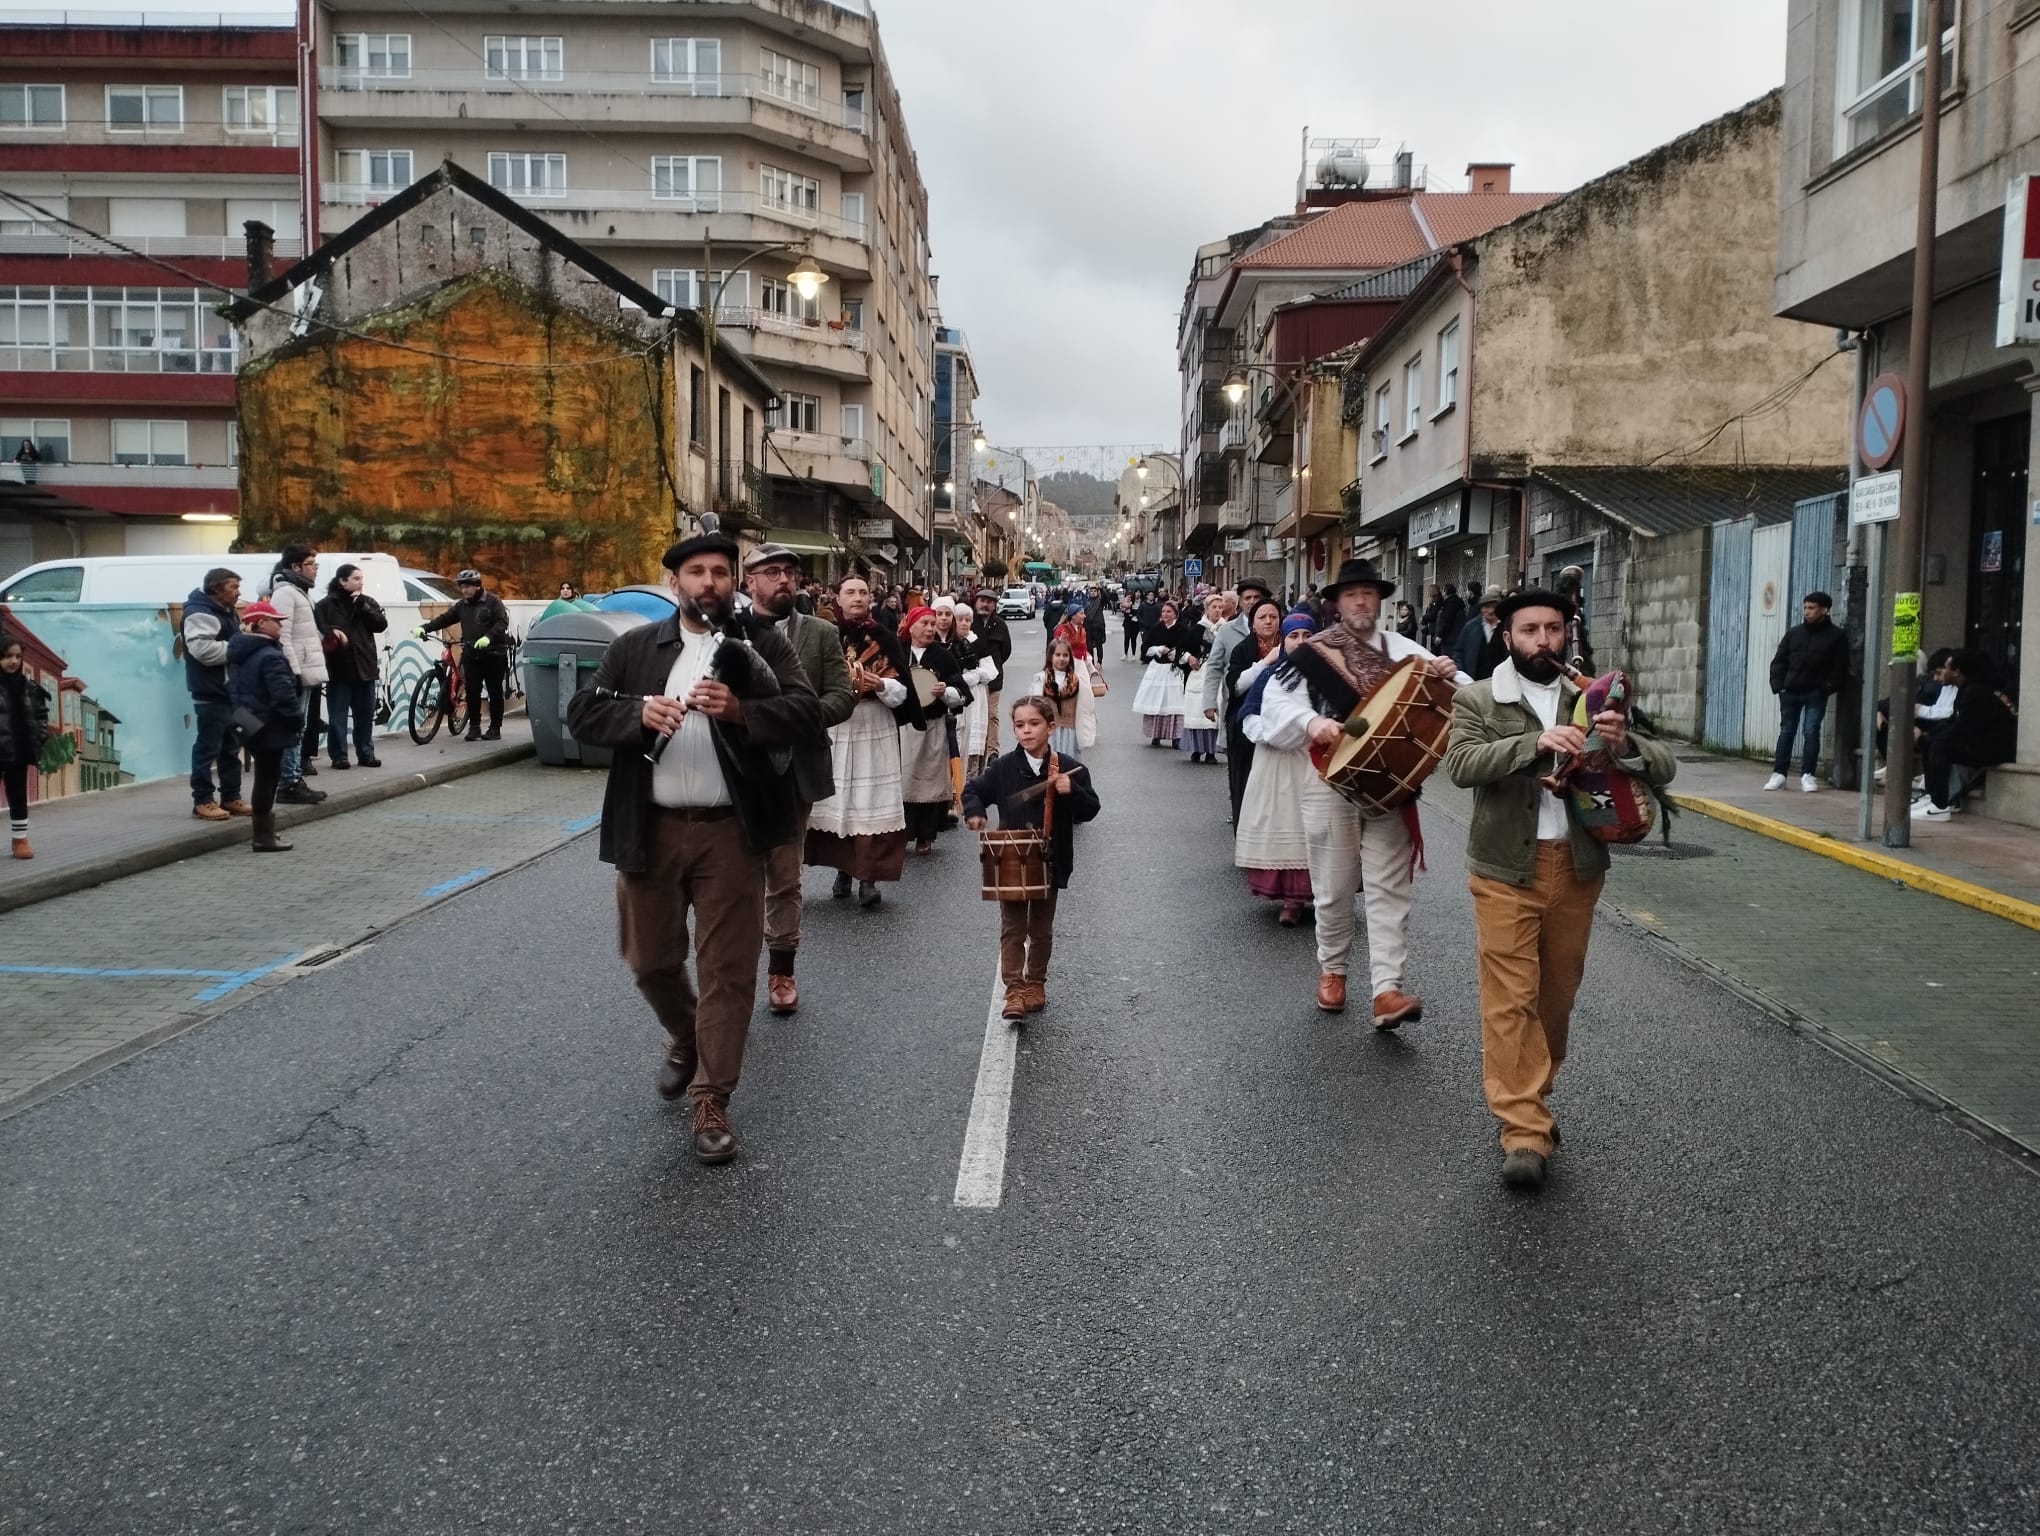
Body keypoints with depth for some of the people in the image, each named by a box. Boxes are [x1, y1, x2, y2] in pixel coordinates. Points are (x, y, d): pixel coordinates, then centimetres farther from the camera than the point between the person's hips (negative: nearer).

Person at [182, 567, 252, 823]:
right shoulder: (201, 613, -14)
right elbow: (203, 650, -27)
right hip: (211, 694, -10)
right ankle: (202, 801, -2)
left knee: (231, 747, 14)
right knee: (208, 747, -7)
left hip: (230, 691, 10)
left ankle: (231, 798, 21)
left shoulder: (228, 612, 18)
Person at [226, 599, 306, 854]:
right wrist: (298, 720, -12)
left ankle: (264, 831, 26)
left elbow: (234, 690, 19)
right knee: (268, 780, -3)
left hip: (253, 726, 9)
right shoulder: (270, 656, -21)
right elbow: (284, 696, -24)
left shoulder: (239, 656, 10)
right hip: (270, 728, -9)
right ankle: (264, 836, 1)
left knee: (264, 779, 18)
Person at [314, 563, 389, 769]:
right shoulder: (327, 604, -2)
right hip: (339, 667, -4)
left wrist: (362, 606, -9)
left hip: (364, 666, 4)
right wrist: (331, 632, -24)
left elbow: (381, 624, -1)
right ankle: (338, 756, 5)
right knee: (338, 715, -1)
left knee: (365, 714, 10)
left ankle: (366, 753, 19)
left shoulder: (367, 602, 10)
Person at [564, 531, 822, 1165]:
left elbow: (808, 715, -9)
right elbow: (581, 712, 3)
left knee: (728, 969, 0)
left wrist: (740, 710, -25)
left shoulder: (763, 644, 2)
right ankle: (686, 1037, 46)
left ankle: (712, 1102, 11)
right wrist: (638, 712, -17)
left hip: (730, 833, -2)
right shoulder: (634, 647, 7)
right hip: (649, 829, 3)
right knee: (650, 959, 16)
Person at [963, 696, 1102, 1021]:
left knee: (1041, 929, 15)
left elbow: (1090, 810, -4)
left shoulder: (1069, 768, -6)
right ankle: (1014, 991, 4)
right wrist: (974, 811, -11)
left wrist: (1071, 792, -22)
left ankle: (1035, 983, 31)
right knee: (1012, 928, 1)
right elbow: (973, 790, 8)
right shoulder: (1004, 767, -4)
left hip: (1049, 863, 0)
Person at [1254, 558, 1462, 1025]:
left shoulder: (1403, 650, 4)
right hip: (1331, 781, -1)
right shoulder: (1313, 653, -2)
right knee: (1333, 885, 9)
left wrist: (1449, 676, -18)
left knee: (1389, 887, -4)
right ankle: (1332, 969, 29)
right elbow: (1276, 700, -9)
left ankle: (1387, 990, -8)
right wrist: (1310, 721, -27)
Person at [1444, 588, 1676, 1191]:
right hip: (1506, 870, -3)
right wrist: (1536, 742, -33)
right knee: (1511, 1000, -5)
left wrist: (1624, 745, -21)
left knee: (1557, 994, 14)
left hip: (1577, 869, 4)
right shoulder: (1477, 700, -2)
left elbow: (1663, 766, 2)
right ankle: (1525, 1131, -2)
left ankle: (1533, 1098, 33)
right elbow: (1461, 764, -20)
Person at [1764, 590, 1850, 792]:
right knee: (1786, 732, 6)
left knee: (1811, 732, -5)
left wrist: (1828, 687, -11)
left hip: (1816, 694, -3)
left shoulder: (1836, 635, 0)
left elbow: (1840, 667, -1)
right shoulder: (1793, 633, 9)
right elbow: (1779, 661, 10)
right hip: (1790, 692, 3)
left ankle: (1807, 775, 2)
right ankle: (1779, 774, 9)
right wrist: (1778, 685, -2)